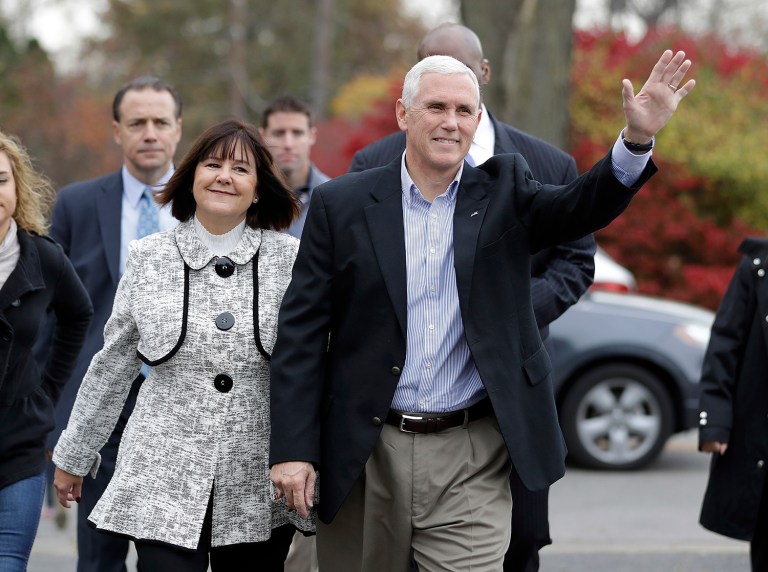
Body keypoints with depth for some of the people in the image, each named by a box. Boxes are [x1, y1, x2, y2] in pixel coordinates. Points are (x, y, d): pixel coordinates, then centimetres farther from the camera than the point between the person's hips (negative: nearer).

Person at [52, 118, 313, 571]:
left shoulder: (290, 258, 1)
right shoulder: (148, 258, 4)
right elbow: (112, 367, 12)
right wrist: (74, 457, 17)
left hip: (261, 487, 0)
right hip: (166, 482, 0)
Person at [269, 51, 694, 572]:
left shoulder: (503, 192, 6)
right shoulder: (342, 205, 1)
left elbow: (583, 209, -12)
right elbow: (303, 331, 0)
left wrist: (637, 139, -31)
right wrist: (293, 448, -7)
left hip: (471, 466, 0)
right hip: (364, 454, 0)